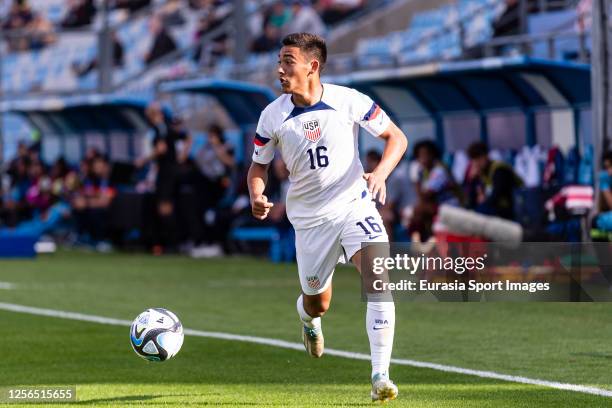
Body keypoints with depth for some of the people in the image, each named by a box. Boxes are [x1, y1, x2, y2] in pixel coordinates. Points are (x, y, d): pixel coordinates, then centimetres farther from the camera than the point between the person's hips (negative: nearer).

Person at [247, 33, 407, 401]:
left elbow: (396, 137, -3)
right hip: (310, 217, 2)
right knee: (318, 304, 10)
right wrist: (257, 197, -14)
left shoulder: (349, 101, -12)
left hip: (354, 203, -2)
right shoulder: (273, 116, -6)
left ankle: (380, 377, -22)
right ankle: (308, 317, 52)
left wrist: (381, 172, -22)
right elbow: (259, 165, 7)